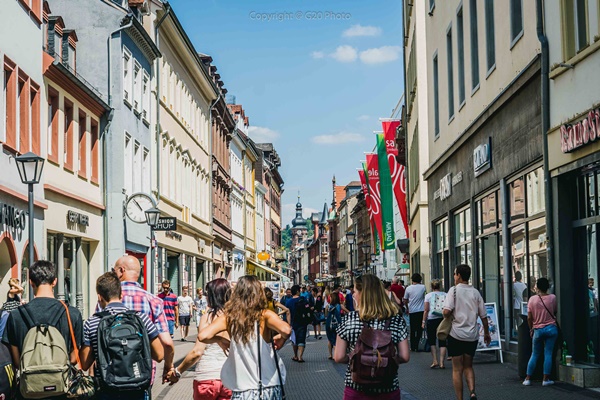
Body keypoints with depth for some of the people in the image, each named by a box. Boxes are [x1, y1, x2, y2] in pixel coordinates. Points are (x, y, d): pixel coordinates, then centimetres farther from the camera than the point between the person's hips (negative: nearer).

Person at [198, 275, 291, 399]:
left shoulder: (229, 317, -2)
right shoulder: (265, 315, -7)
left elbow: (203, 336, -13)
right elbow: (286, 330, -25)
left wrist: (219, 339, 7)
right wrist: (282, 338, -3)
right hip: (270, 389, 0)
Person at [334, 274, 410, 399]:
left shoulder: (348, 319, -8)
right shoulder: (397, 320, -5)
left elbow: (339, 357, -7)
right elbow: (405, 357, -5)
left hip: (355, 389, -1)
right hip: (389, 390, 1)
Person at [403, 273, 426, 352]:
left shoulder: (408, 288, -4)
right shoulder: (423, 287, -6)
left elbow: (405, 301, 4)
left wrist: (407, 307, 22)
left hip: (412, 311, 1)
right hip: (421, 310, -1)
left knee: (412, 329, 8)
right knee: (420, 329, 4)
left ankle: (413, 347, 9)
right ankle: (416, 346, -3)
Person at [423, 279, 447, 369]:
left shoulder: (428, 295, 1)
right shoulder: (445, 295, 6)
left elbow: (426, 310, -2)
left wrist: (424, 321, 2)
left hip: (431, 319, -2)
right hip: (443, 319, 2)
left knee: (432, 341, 7)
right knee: (442, 342, 4)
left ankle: (435, 361, -2)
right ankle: (441, 362, -2)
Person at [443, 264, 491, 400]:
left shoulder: (454, 290, -8)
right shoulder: (475, 292, 4)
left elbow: (447, 311, -21)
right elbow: (483, 316, 8)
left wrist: (447, 318, 2)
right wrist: (487, 333, 20)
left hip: (456, 334, -4)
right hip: (472, 335, 4)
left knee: (457, 369, 6)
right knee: (468, 366, 17)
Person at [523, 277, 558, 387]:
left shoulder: (532, 299, -5)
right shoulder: (553, 298, -5)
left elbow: (529, 317, -2)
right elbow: (555, 312, 9)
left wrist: (531, 329, 13)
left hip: (538, 330, 1)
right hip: (551, 328, -1)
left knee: (535, 355, 11)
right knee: (548, 354, 2)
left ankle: (528, 378, 11)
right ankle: (546, 379, 1)